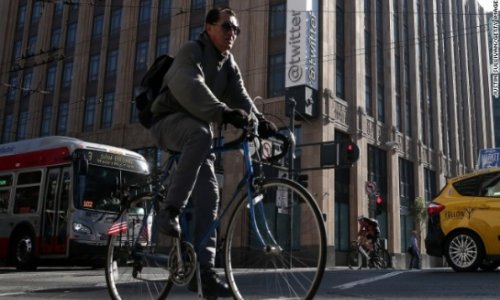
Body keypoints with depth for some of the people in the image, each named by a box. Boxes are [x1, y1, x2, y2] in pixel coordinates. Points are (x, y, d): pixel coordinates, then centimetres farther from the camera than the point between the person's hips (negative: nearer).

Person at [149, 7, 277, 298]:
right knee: (201, 133, -41)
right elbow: (189, 87, -31)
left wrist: (261, 121, -22)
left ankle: (203, 269, -10)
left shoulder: (230, 65, 12)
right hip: (171, 121, -7)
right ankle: (170, 210, -34)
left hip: (199, 129, 7)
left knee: (209, 194, -9)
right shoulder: (192, 50, -12)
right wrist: (223, 112, -45)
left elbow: (241, 97, -2)